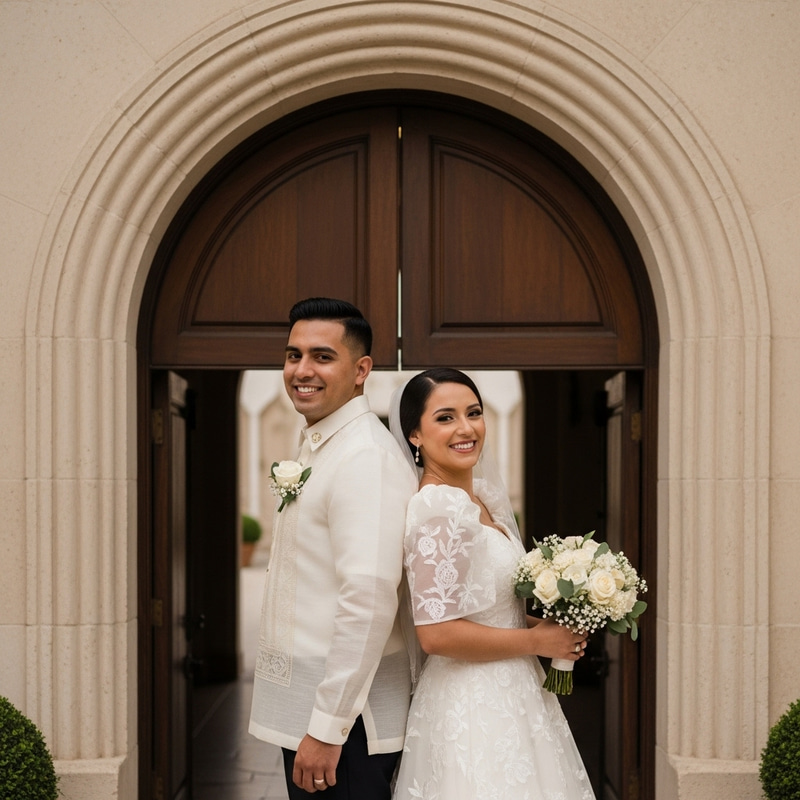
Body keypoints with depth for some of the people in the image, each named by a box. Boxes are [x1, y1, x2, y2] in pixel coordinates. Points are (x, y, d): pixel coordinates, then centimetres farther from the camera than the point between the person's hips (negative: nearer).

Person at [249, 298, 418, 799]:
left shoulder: (366, 457, -18)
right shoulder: (317, 448, 14)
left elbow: (369, 601, -26)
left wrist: (327, 729, -24)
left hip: (345, 718, -9)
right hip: (304, 707, 9)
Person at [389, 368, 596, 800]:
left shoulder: (481, 500, 9)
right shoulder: (438, 507, -19)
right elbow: (437, 633, -24)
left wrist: (543, 624, 3)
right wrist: (535, 640, -14)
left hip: (507, 697, 9)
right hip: (472, 710, -9)